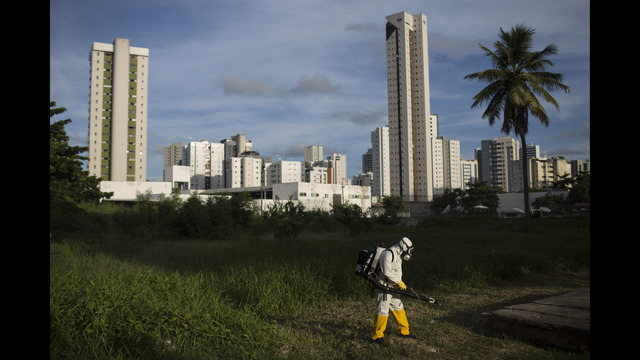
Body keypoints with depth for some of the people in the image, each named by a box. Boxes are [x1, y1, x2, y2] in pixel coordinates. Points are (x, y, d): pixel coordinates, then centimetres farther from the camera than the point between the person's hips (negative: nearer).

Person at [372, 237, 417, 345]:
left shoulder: (398, 256, 16)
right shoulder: (388, 254, -18)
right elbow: (387, 272, -24)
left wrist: (401, 285, 10)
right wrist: (399, 282, -17)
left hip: (391, 288, 10)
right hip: (383, 286, -10)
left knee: (398, 308, 17)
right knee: (383, 310, -6)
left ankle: (404, 331, 31)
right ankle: (377, 335, 5)